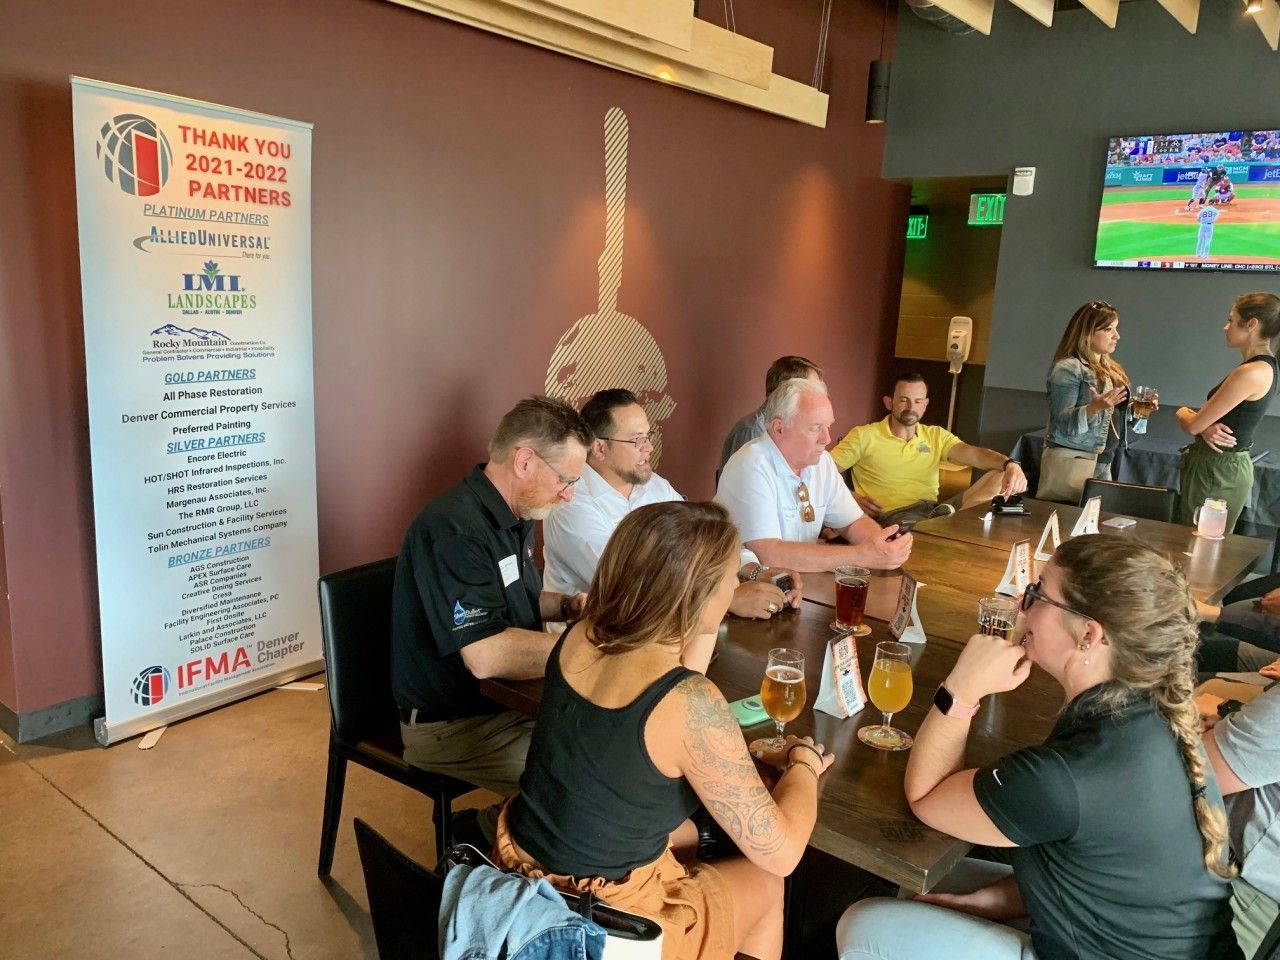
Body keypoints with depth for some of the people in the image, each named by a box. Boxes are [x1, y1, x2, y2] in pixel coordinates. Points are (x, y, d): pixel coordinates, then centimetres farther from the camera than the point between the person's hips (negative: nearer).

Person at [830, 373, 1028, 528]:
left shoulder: (936, 435, 18)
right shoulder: (864, 435, 7)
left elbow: (974, 454, 2)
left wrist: (1009, 463, -19)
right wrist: (852, 497, -16)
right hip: (893, 514, -6)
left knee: (1002, 476, -16)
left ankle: (950, 520, -32)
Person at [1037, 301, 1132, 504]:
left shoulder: (1109, 368, 15)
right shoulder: (1068, 368, -10)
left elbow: (1108, 417, 20)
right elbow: (1064, 423, -16)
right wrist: (1095, 407, -31)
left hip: (1103, 461, 8)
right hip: (1070, 460, -8)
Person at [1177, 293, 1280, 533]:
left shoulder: (1252, 373, -21)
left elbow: (1192, 425, -18)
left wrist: (1183, 412, 5)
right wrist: (1206, 427, -12)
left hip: (1219, 470, -10)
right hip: (1227, 465, 10)